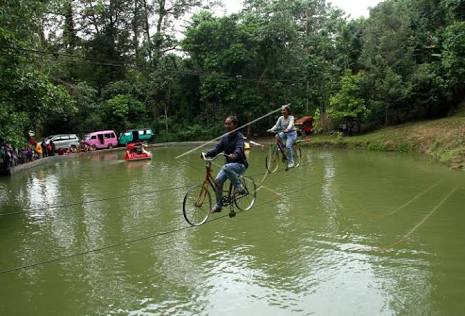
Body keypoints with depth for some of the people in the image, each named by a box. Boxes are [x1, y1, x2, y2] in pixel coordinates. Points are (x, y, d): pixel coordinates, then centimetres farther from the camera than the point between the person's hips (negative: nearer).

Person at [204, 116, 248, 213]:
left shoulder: (239, 136, -10)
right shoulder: (225, 138, 9)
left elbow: (239, 148, -28)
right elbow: (217, 149, 0)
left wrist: (234, 154, -51)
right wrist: (207, 153, -18)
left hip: (240, 165, -6)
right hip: (229, 164, 6)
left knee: (226, 167, -36)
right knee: (218, 180, -12)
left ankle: (239, 187, -17)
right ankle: (218, 205, 2)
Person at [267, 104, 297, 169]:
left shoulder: (291, 117, -10)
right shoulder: (280, 118, 4)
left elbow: (291, 124, -28)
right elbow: (276, 125, -4)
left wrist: (287, 129, -49)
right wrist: (271, 129, -25)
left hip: (291, 133, -5)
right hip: (284, 133, 5)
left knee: (288, 146, -25)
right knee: (277, 136, -29)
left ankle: (291, 162, -13)